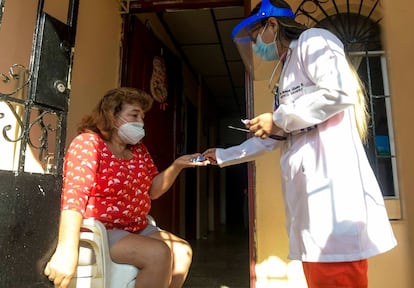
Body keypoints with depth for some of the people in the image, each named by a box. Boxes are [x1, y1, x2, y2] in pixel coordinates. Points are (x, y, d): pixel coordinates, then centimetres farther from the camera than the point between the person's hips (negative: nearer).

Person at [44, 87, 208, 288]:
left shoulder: (138, 149, 9)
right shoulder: (88, 144, -13)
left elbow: (153, 190, 8)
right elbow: (74, 195, -26)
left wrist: (177, 166, -8)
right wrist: (67, 250, -36)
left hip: (136, 228, 8)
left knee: (182, 251, -5)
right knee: (159, 253, -25)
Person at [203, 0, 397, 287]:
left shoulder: (312, 40, 3)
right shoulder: (287, 74, 29)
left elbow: (341, 91, -17)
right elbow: (270, 139, 31)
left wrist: (278, 119, -8)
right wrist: (222, 156, 36)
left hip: (330, 183, -9)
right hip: (306, 189, 9)